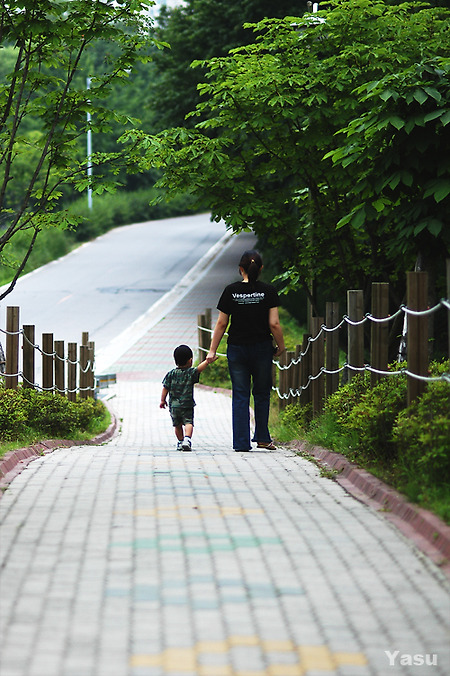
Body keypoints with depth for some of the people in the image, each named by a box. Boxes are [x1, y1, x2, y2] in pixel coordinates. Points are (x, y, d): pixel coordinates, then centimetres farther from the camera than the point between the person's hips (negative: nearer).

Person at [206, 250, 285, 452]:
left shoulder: (231, 291, -3)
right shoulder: (268, 291, -5)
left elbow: (221, 324, -1)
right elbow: (274, 324, -7)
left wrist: (212, 351, 6)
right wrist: (280, 346, 8)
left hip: (236, 349, 0)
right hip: (262, 348, 0)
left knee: (240, 396, 4)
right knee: (262, 394, 15)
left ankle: (242, 442, 0)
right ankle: (262, 438, 18)